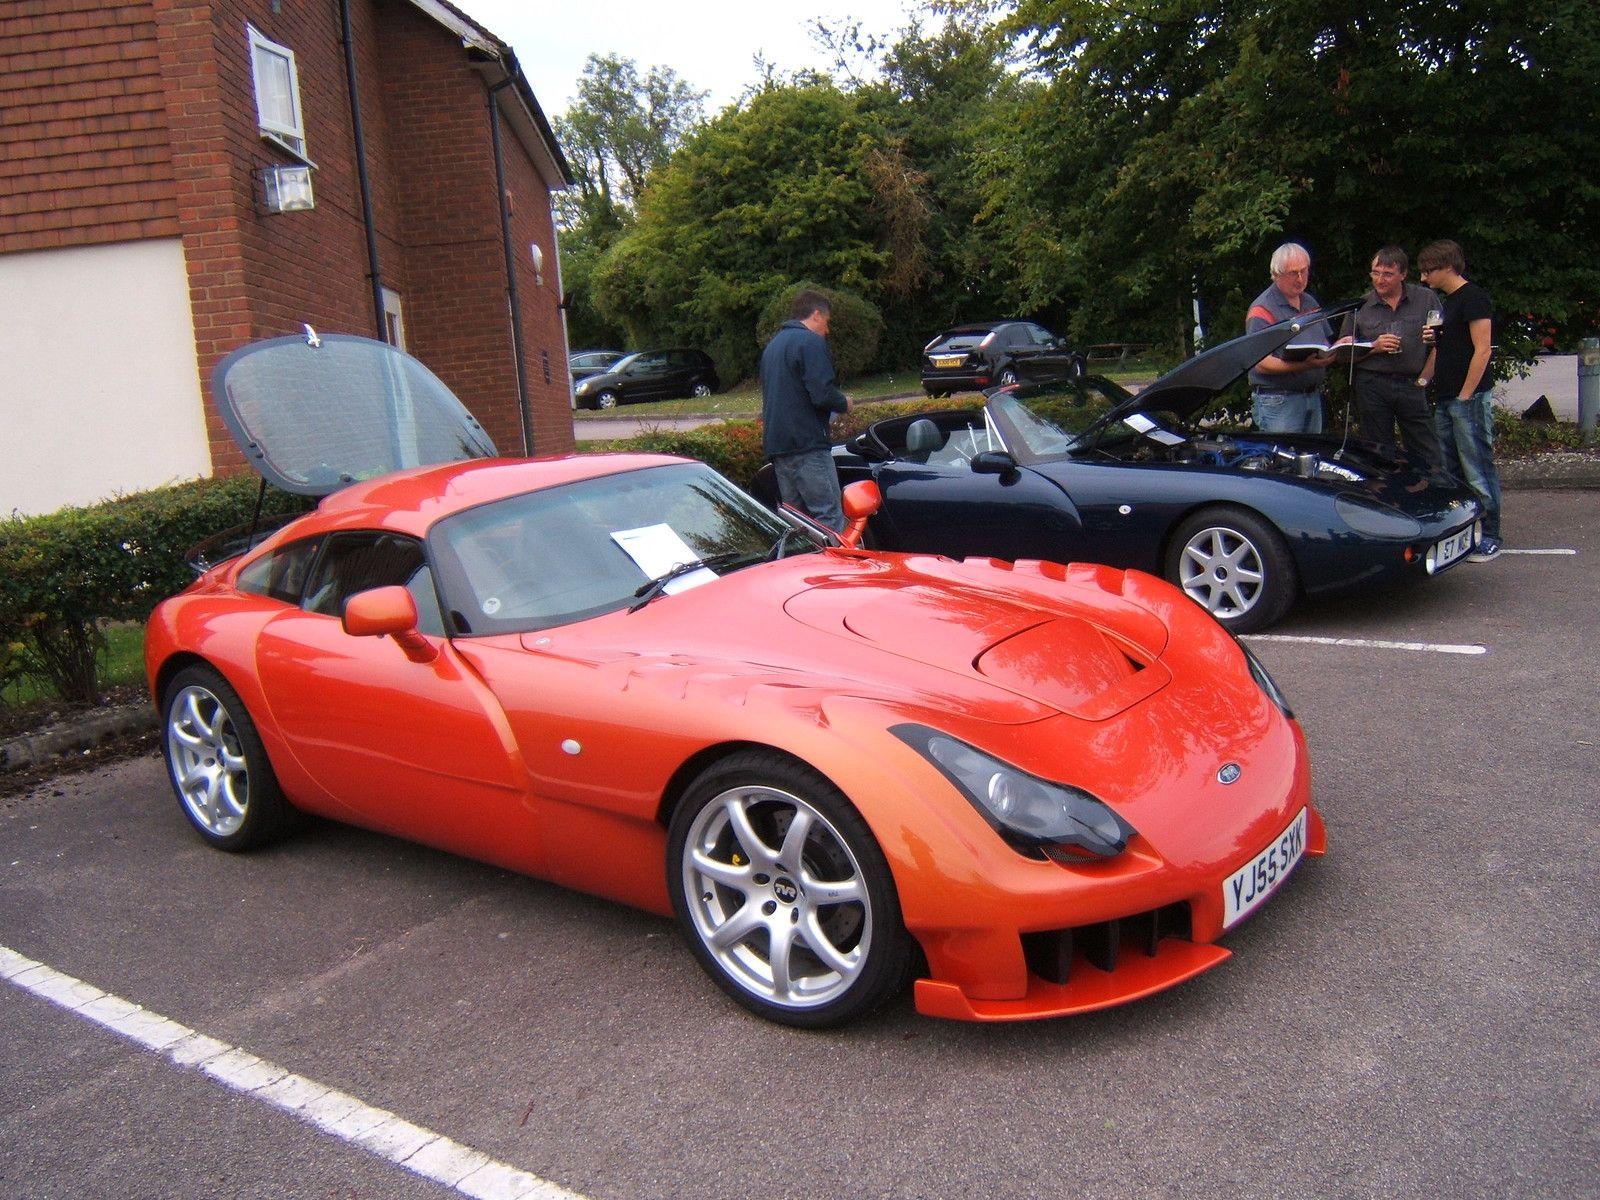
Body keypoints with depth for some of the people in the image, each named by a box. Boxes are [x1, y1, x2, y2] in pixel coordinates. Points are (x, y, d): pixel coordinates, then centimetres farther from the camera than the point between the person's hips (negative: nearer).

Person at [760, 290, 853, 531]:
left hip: (776, 445, 9)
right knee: (830, 516, -10)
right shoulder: (811, 342, -8)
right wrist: (844, 403, 0)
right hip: (807, 444, -9)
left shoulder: (773, 345, 22)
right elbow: (823, 394, -18)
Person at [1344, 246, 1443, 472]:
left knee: (1428, 457, -2)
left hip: (1412, 386, 0)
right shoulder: (1360, 306, 7)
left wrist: (1423, 380, -2)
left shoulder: (1426, 299, 6)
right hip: (1372, 387, 0)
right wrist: (1374, 347, -9)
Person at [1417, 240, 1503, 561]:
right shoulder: (1443, 301, 17)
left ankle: (1489, 537, 0)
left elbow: (1482, 349, -15)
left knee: (1477, 469, -6)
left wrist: (1465, 396, -17)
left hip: (1469, 399, -9)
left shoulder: (1473, 297, -10)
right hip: (1444, 399, 9)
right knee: (1450, 469, 12)